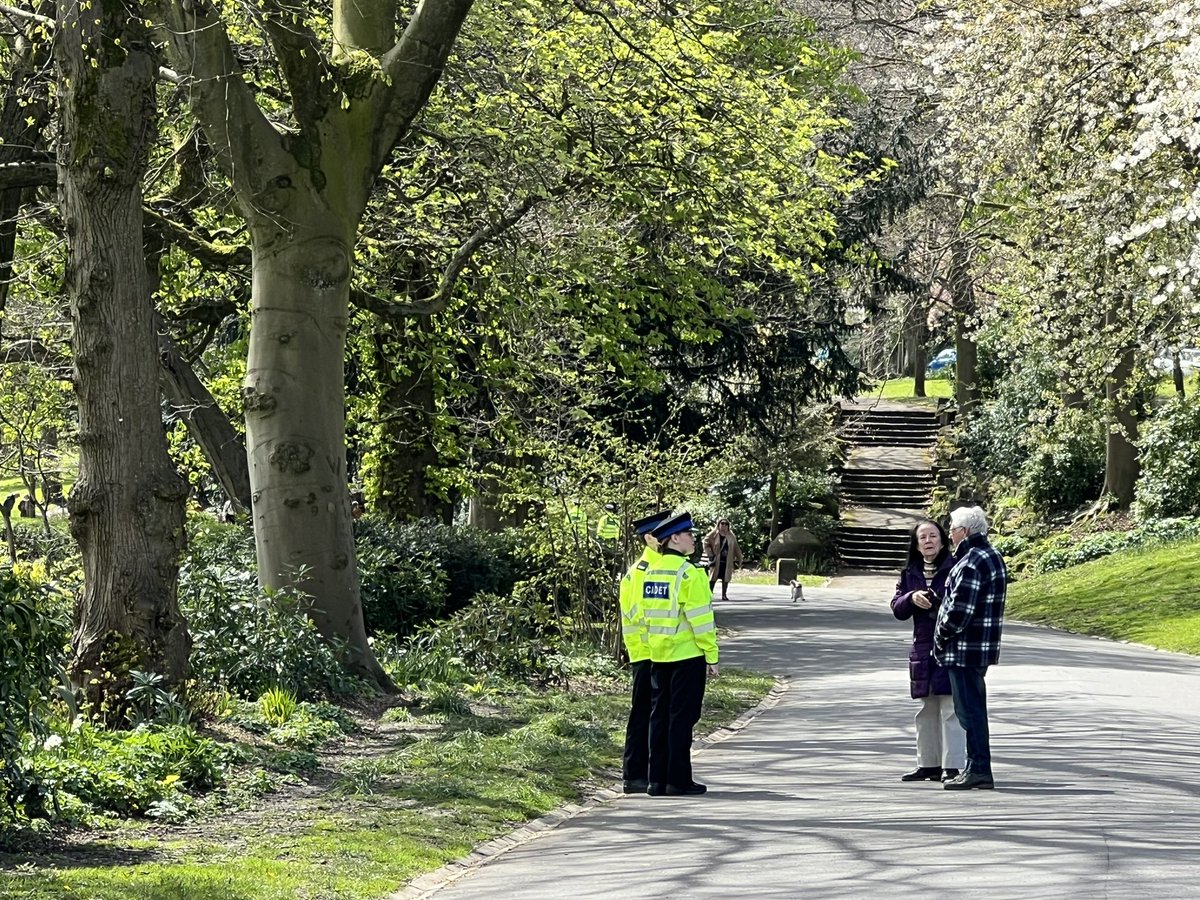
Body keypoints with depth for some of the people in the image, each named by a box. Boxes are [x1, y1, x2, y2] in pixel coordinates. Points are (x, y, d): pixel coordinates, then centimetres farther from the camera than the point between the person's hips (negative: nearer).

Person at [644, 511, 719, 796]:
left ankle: (657, 780, 11)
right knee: (682, 717, -3)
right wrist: (712, 656, -11)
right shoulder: (688, 573, -13)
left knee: (659, 716, 9)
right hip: (687, 655, -7)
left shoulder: (651, 573, 10)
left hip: (658, 656, 7)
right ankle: (678, 781, -1)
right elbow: (700, 619, -15)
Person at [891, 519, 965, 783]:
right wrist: (911, 597, -11)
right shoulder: (910, 574, 12)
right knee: (927, 711, 12)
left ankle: (952, 767, -6)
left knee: (951, 709, -7)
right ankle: (928, 764, 20)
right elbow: (897, 609, 8)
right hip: (923, 648, 6)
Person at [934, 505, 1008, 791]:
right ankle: (979, 768, 21)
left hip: (964, 649, -10)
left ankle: (978, 770, -5)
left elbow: (960, 609, -22)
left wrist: (941, 636, -9)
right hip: (983, 647, 10)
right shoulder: (992, 557, 14)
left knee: (969, 710, -6)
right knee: (975, 708, 16)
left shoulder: (971, 564, -18)